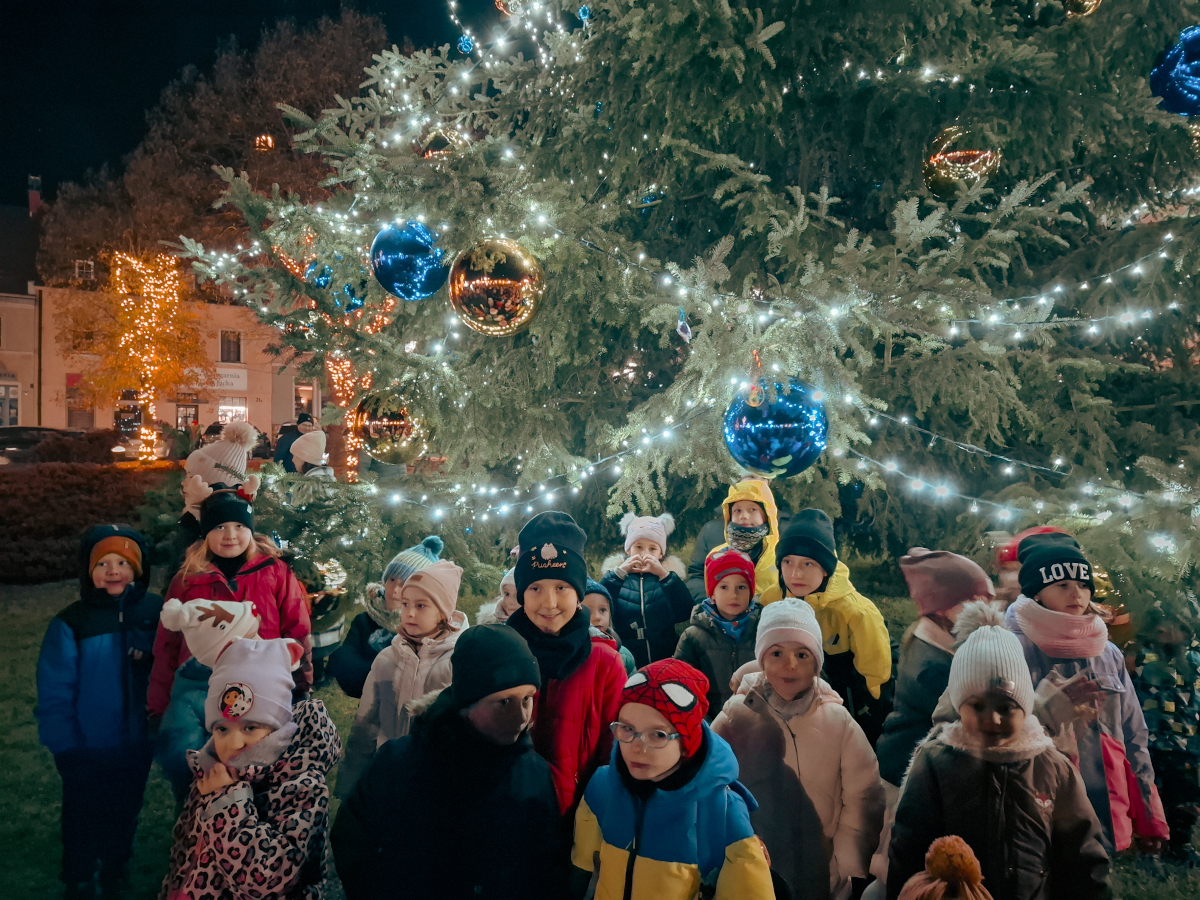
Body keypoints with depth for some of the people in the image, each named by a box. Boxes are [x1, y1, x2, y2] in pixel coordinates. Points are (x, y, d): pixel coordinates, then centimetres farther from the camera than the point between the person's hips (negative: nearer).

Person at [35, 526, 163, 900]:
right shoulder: (70, 624, -15)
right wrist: (67, 751, -12)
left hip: (136, 749, 2)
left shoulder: (155, 611, -9)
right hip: (87, 752, -2)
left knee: (124, 820, 21)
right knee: (83, 828, 16)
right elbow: (54, 697, -12)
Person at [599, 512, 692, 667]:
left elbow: (683, 614, -10)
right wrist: (618, 573, -16)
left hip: (665, 660, 1)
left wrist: (664, 574, -16)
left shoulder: (669, 576, 6)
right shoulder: (616, 577, 5)